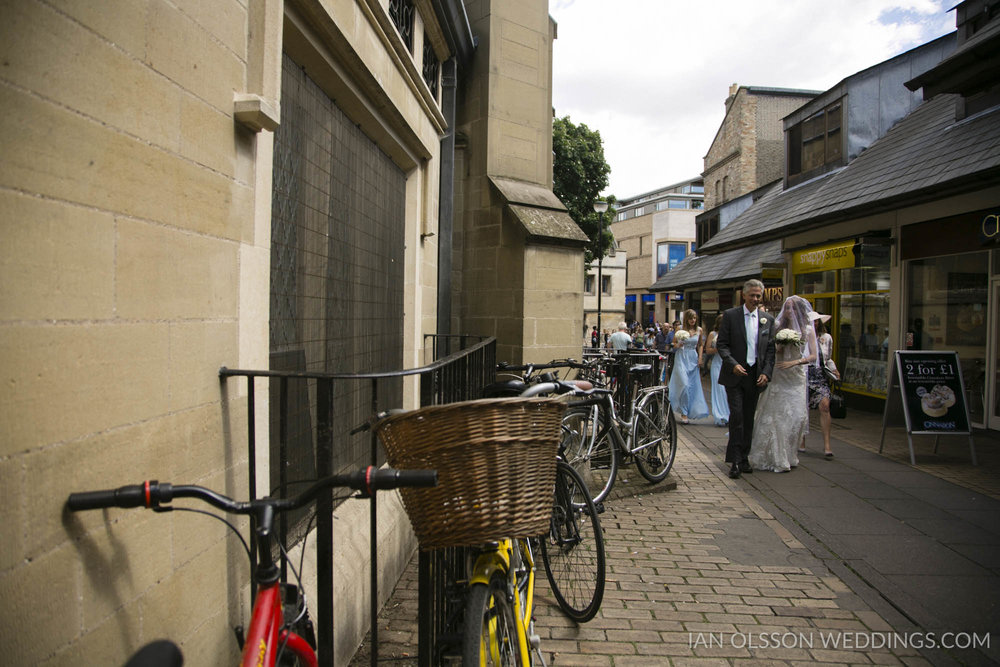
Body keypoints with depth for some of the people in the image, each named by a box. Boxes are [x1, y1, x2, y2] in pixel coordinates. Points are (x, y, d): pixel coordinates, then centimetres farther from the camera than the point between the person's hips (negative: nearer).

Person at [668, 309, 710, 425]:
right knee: (685, 385, -14)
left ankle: (687, 411, 19)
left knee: (693, 386, 4)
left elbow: (700, 345, 17)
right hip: (682, 359, -4)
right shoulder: (681, 331, -2)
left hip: (693, 359, 4)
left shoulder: (699, 330, 6)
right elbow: (674, 346, 5)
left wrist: (700, 357, 6)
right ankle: (684, 413, -8)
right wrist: (678, 344, -17)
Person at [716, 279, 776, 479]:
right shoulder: (730, 315, 0)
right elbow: (721, 344, -3)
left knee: (748, 419, 10)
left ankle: (744, 458, 20)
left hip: (755, 376, 3)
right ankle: (735, 461, -2)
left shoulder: (767, 320, 8)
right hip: (735, 374, -3)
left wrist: (766, 372, -3)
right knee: (737, 417, -9)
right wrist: (733, 364, -16)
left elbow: (770, 349, 9)